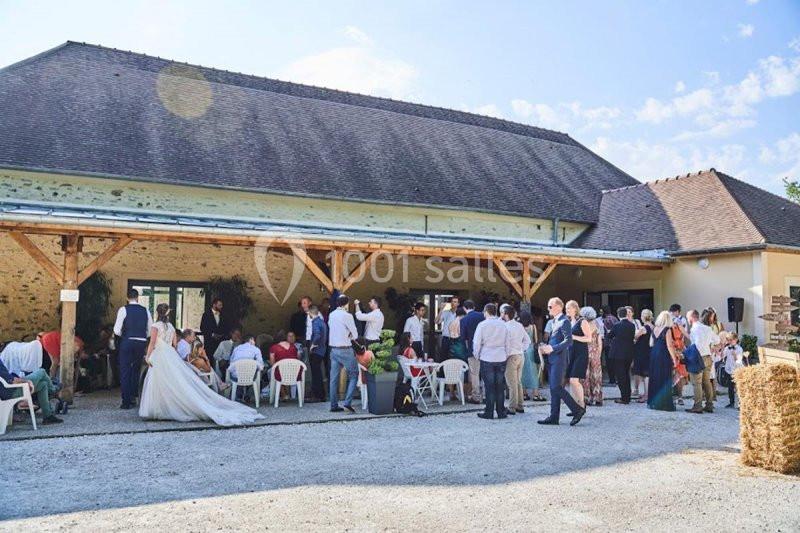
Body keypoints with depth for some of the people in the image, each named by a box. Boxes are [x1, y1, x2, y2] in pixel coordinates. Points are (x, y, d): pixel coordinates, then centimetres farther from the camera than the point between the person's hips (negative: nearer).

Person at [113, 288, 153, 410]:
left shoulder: (124, 310, -5)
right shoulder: (145, 311, 4)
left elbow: (117, 330, -8)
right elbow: (150, 331, 6)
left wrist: (124, 335, 11)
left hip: (127, 342, -3)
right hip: (141, 343, 3)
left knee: (125, 372, 4)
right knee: (136, 371, 18)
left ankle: (126, 402, 4)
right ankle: (133, 398, 23)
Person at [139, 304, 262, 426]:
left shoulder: (155, 326, -6)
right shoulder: (170, 326, 15)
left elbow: (152, 343, -13)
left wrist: (148, 357, -10)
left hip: (159, 356, -7)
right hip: (171, 355, 7)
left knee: (161, 385, -4)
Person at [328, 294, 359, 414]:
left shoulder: (331, 315, 8)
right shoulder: (347, 316, -12)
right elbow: (355, 335, -7)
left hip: (333, 349, 7)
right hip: (345, 349, -7)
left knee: (334, 377, 9)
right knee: (353, 376, 2)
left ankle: (334, 405, 12)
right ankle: (347, 403, -9)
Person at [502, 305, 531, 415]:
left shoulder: (506, 327, -16)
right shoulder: (520, 326, 8)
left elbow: (506, 345, -18)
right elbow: (527, 340, 14)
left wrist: (504, 358, -10)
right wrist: (522, 349, 15)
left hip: (511, 356, -8)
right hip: (521, 355, 8)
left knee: (512, 383, -4)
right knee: (518, 382, 16)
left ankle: (512, 408, -1)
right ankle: (519, 406, 21)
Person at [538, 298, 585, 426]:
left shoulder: (564, 322, -11)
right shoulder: (554, 322, 18)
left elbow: (568, 341, -20)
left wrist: (552, 348, -22)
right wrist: (546, 348, 8)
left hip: (559, 359, -9)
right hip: (552, 360, 9)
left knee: (556, 387, -11)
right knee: (554, 389, 9)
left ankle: (577, 410, 0)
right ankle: (554, 417, 13)